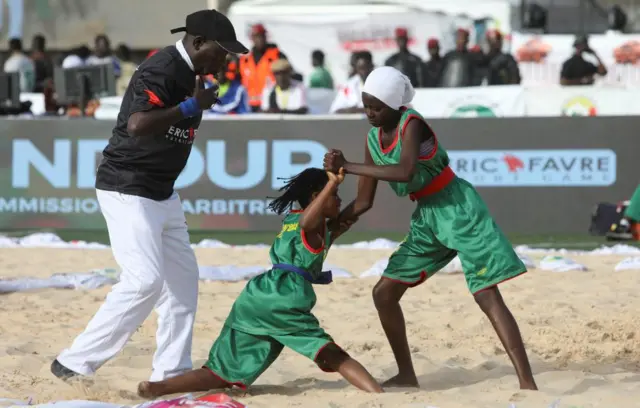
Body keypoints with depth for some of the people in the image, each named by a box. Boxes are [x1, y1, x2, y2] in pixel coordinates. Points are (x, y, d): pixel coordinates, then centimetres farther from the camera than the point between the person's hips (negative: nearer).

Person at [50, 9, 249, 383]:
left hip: (162, 194, 10)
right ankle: (75, 363, -9)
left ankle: (171, 373, 17)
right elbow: (137, 124, -35)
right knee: (145, 280, -16)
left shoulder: (189, 75, 8)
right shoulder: (162, 71, -20)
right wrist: (191, 106, -28)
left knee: (183, 278, 10)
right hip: (128, 192, -10)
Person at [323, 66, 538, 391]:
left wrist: (347, 166, -34)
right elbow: (364, 202, 10)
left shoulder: (411, 125, -19)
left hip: (457, 208, -8)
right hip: (426, 217, 8)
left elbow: (405, 172, -38)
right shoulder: (373, 139, 3)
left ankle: (527, 383, -23)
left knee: (487, 296, -17)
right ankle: (406, 374, 21)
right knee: (384, 293, 8)